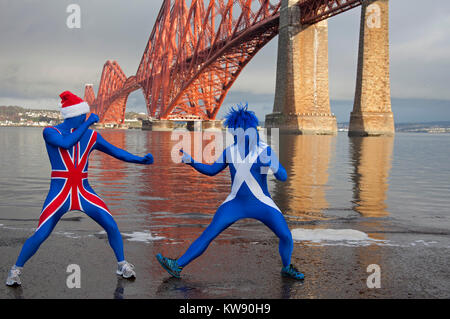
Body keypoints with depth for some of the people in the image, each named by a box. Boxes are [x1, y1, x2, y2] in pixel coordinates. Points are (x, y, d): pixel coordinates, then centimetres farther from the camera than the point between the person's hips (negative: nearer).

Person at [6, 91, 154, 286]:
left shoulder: (91, 136, 8)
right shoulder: (50, 132, -1)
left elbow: (116, 152, 8)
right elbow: (66, 143, -21)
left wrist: (141, 160, -3)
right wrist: (88, 123, -14)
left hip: (84, 192, 3)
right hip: (59, 193, -3)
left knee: (112, 226, -6)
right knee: (40, 235, -7)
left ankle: (122, 265, 14)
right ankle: (16, 269, 17)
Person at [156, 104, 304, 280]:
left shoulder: (265, 150, -10)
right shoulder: (230, 151, -1)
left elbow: (283, 177, -11)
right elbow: (212, 170, 10)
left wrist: (271, 163, -31)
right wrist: (191, 162, -4)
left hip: (262, 204, -1)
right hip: (236, 203, 2)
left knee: (286, 237, -9)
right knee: (208, 234, -7)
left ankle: (287, 268, 22)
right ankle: (177, 266, 0)